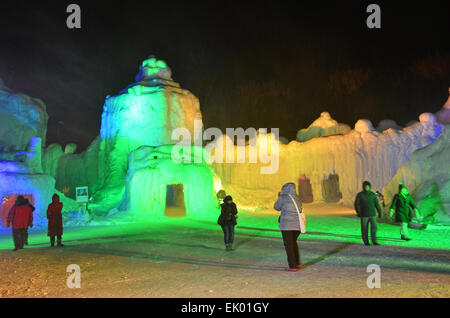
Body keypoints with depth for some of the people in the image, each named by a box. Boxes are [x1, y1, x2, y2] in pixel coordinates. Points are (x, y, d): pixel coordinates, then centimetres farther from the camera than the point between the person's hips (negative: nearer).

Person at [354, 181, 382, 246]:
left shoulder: (373, 194, 3)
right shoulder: (359, 195, -5)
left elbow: (377, 204, 8)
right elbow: (356, 204, -9)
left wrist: (379, 212, 5)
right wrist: (358, 212, -22)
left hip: (372, 214, 2)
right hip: (364, 215, -2)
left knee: (374, 227, -7)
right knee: (364, 229, 2)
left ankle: (374, 241, 0)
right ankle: (366, 241, 15)